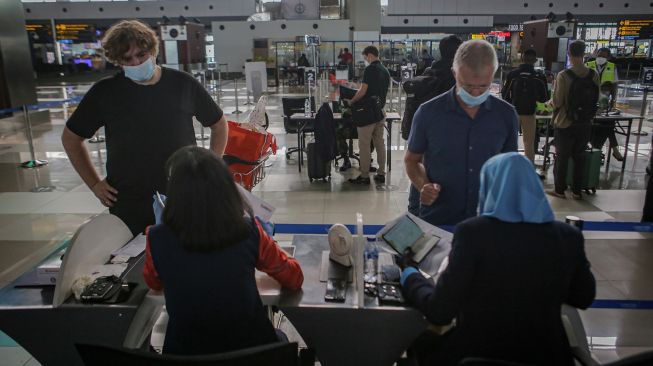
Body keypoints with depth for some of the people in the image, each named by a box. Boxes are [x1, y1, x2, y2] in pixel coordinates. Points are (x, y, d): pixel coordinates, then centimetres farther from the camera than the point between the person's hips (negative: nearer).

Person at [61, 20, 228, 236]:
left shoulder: (183, 84, -2)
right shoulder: (105, 92, -2)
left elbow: (219, 124, 11)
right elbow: (71, 138, 11)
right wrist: (94, 184, 5)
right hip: (128, 207, 0)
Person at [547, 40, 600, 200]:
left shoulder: (563, 76, -16)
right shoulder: (594, 76, -2)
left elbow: (557, 102, -15)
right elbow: (595, 100, 8)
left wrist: (550, 102, 7)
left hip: (565, 124, -4)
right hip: (585, 124, 4)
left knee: (561, 157, 9)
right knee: (579, 156, 14)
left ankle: (559, 190, 16)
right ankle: (577, 191, 20)